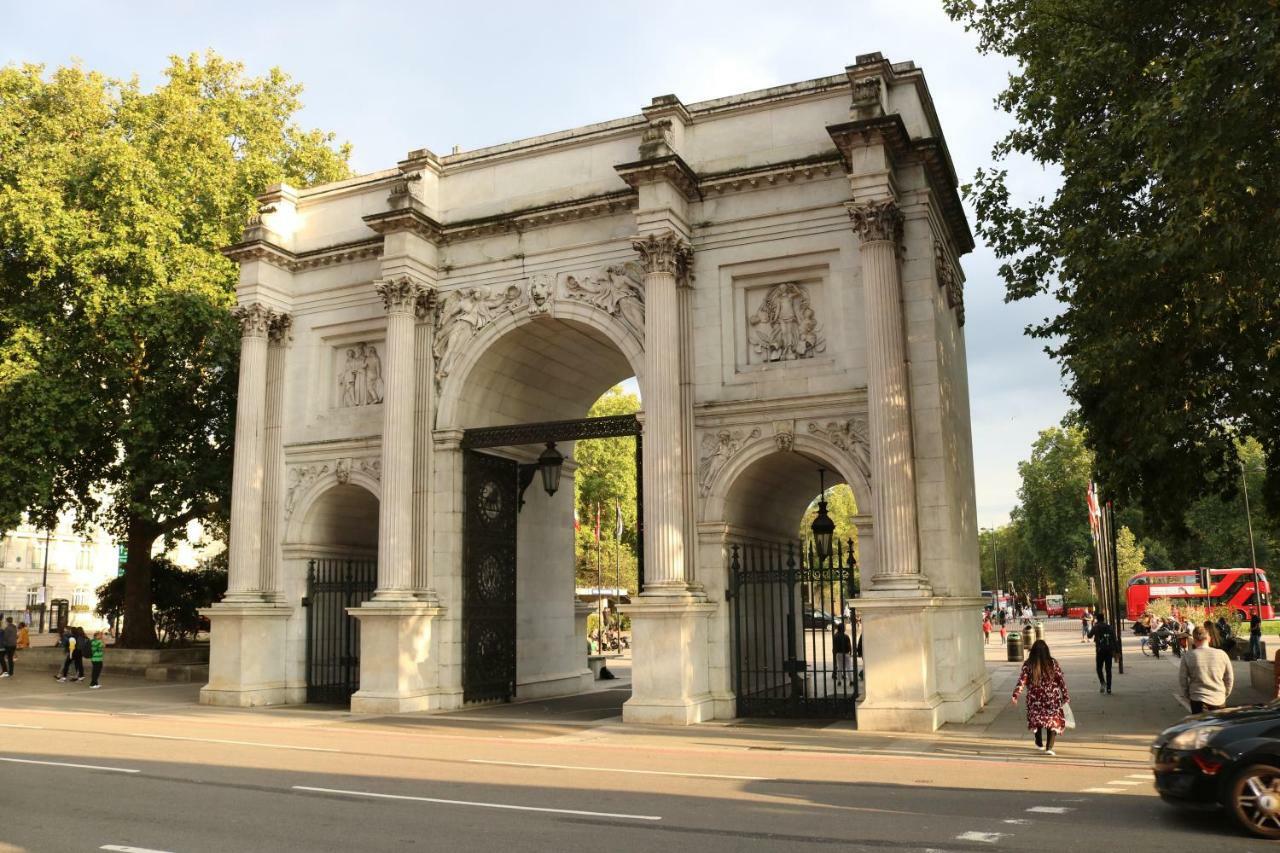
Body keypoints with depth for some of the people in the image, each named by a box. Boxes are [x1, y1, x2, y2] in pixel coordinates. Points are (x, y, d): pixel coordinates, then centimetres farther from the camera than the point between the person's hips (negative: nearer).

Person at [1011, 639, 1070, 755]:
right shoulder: (1053, 663, -6)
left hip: (1035, 699, 1)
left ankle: (1039, 743, 32)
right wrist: (1065, 696, 5)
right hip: (1052, 699, -1)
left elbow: (1022, 681, -14)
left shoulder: (1028, 665, -7)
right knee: (1053, 721, 6)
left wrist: (1016, 694, -14)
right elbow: (1061, 681, -3)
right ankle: (1049, 747, -6)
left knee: (1036, 719, 21)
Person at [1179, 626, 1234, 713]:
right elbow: (1230, 679, 6)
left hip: (1198, 700, -2)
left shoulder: (1187, 656, -7)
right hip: (1219, 700, 2)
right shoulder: (1222, 654, -2)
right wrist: (1225, 695, 19)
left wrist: (1188, 698, 11)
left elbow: (1182, 680, -3)